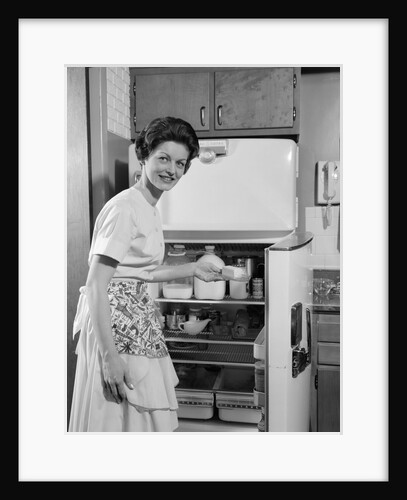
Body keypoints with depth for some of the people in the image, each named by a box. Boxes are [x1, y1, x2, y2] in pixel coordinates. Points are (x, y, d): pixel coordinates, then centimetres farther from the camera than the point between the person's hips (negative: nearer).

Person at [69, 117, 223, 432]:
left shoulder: (150, 209, 10)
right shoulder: (124, 207, -17)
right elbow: (95, 286, -21)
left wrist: (192, 269, 22)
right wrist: (110, 356, -23)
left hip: (140, 326, 9)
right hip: (115, 326, -9)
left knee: (147, 418, 18)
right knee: (115, 419, 5)